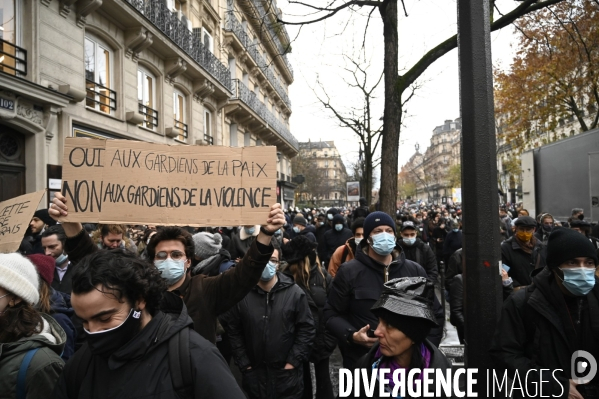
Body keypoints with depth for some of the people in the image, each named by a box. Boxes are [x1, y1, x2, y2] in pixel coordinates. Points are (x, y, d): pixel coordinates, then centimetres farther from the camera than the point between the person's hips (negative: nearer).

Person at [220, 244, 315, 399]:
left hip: (287, 371, 0)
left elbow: (306, 328, -3)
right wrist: (244, 364, -2)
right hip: (254, 372, 1)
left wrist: (293, 361, -6)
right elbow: (233, 331, -1)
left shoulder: (294, 292, -7)